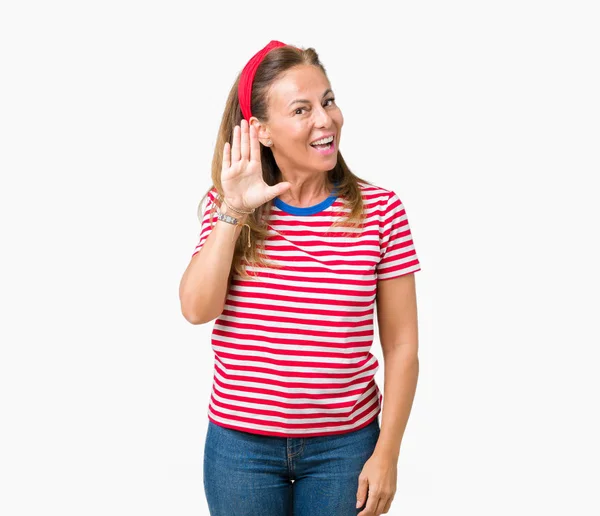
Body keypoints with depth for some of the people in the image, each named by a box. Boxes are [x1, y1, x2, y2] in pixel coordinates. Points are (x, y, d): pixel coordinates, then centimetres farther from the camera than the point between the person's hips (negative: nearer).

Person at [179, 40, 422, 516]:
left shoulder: (381, 210, -8)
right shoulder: (226, 207, -2)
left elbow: (401, 345, -4)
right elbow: (197, 310, -14)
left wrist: (387, 453, -5)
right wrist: (233, 211, -17)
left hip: (344, 445, -1)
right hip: (240, 443, 1)